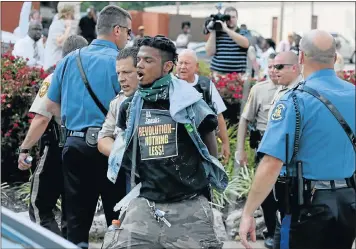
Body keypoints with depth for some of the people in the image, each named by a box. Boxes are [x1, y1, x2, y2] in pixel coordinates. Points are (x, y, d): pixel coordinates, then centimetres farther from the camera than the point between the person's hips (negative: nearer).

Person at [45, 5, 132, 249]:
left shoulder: (70, 60, 8)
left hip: (75, 143, 5)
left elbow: (51, 105, 14)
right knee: (117, 216, 5)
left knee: (76, 216, 10)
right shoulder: (121, 62, -7)